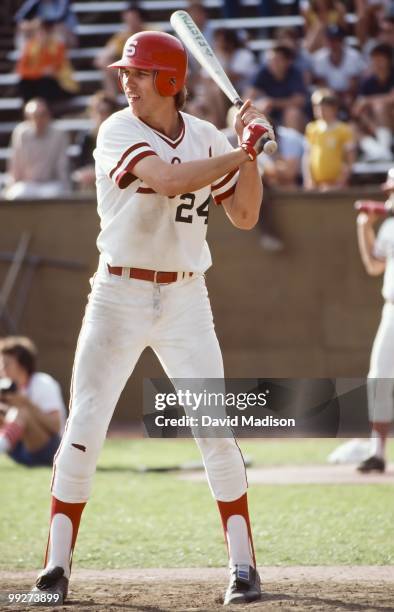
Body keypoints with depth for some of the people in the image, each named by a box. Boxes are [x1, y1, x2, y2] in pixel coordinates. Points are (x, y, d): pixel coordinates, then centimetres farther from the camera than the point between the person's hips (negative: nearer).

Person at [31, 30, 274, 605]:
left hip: (185, 299, 2)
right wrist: (243, 151, -20)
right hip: (119, 295, -2)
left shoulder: (207, 138, 4)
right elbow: (169, 180, -26)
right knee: (84, 427, -5)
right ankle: (56, 566, 2)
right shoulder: (119, 131, -9)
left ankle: (243, 565, 4)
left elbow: (245, 216, 7)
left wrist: (248, 151, -6)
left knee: (216, 429, -3)